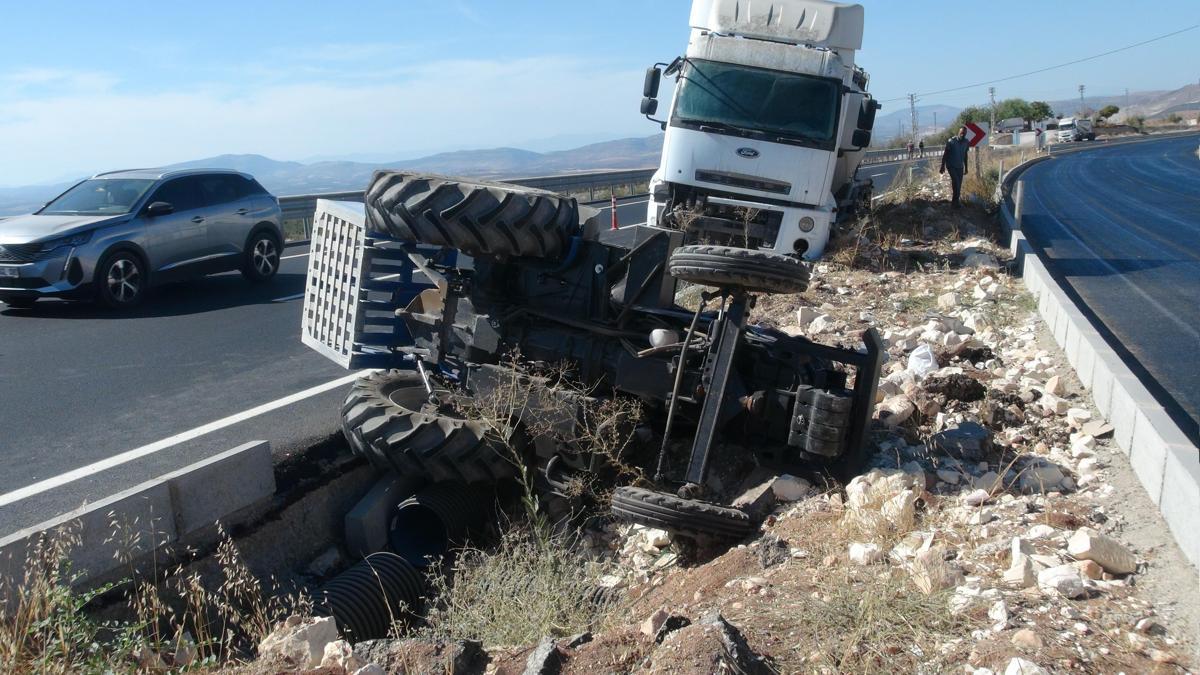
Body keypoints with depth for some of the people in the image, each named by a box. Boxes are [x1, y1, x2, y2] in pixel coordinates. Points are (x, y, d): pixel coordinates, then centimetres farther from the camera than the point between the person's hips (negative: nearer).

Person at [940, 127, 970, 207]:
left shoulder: (966, 143, -1)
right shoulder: (951, 142, -15)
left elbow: (965, 155, 11)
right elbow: (945, 154, -9)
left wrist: (966, 168, 15)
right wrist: (942, 167, -11)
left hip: (960, 166, 5)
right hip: (951, 165, -5)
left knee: (959, 186, 4)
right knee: (956, 182, -20)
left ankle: (955, 202, 17)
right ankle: (955, 202, -9)